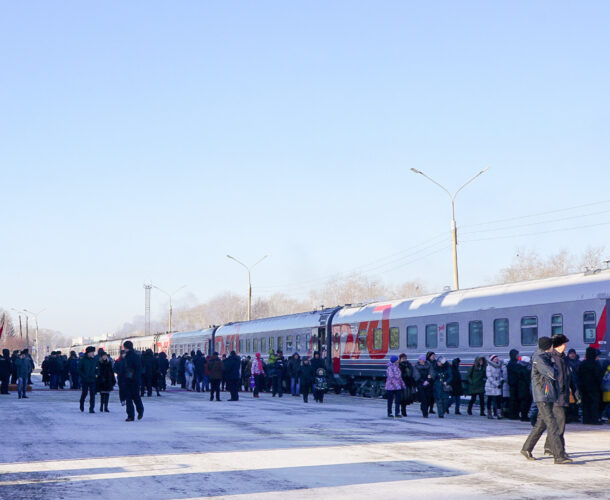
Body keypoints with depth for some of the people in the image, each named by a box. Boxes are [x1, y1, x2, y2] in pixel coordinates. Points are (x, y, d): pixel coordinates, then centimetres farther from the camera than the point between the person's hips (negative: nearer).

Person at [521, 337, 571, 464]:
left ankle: (527, 448, 25)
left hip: (549, 396, 10)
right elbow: (552, 374, -19)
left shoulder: (546, 357, 15)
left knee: (541, 423, 15)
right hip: (542, 396, -10)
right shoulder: (538, 359, -14)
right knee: (551, 424, -12)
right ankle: (559, 455, -15)